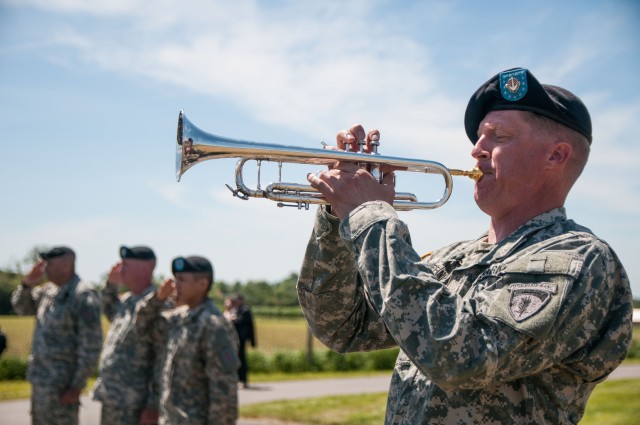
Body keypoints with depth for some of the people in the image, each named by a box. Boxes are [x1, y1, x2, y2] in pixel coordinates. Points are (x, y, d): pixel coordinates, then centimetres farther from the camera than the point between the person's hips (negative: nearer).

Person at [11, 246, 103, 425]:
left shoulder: (84, 296, -19)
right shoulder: (49, 289, 8)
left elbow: (91, 347, -21)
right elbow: (21, 307, 20)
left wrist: (76, 386, -21)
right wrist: (28, 282, 0)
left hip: (61, 383, -9)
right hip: (41, 378, 9)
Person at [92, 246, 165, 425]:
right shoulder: (126, 300, 10)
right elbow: (110, 312, 34)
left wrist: (153, 406, -21)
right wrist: (111, 284, 15)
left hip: (133, 406, -9)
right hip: (111, 399, 9)